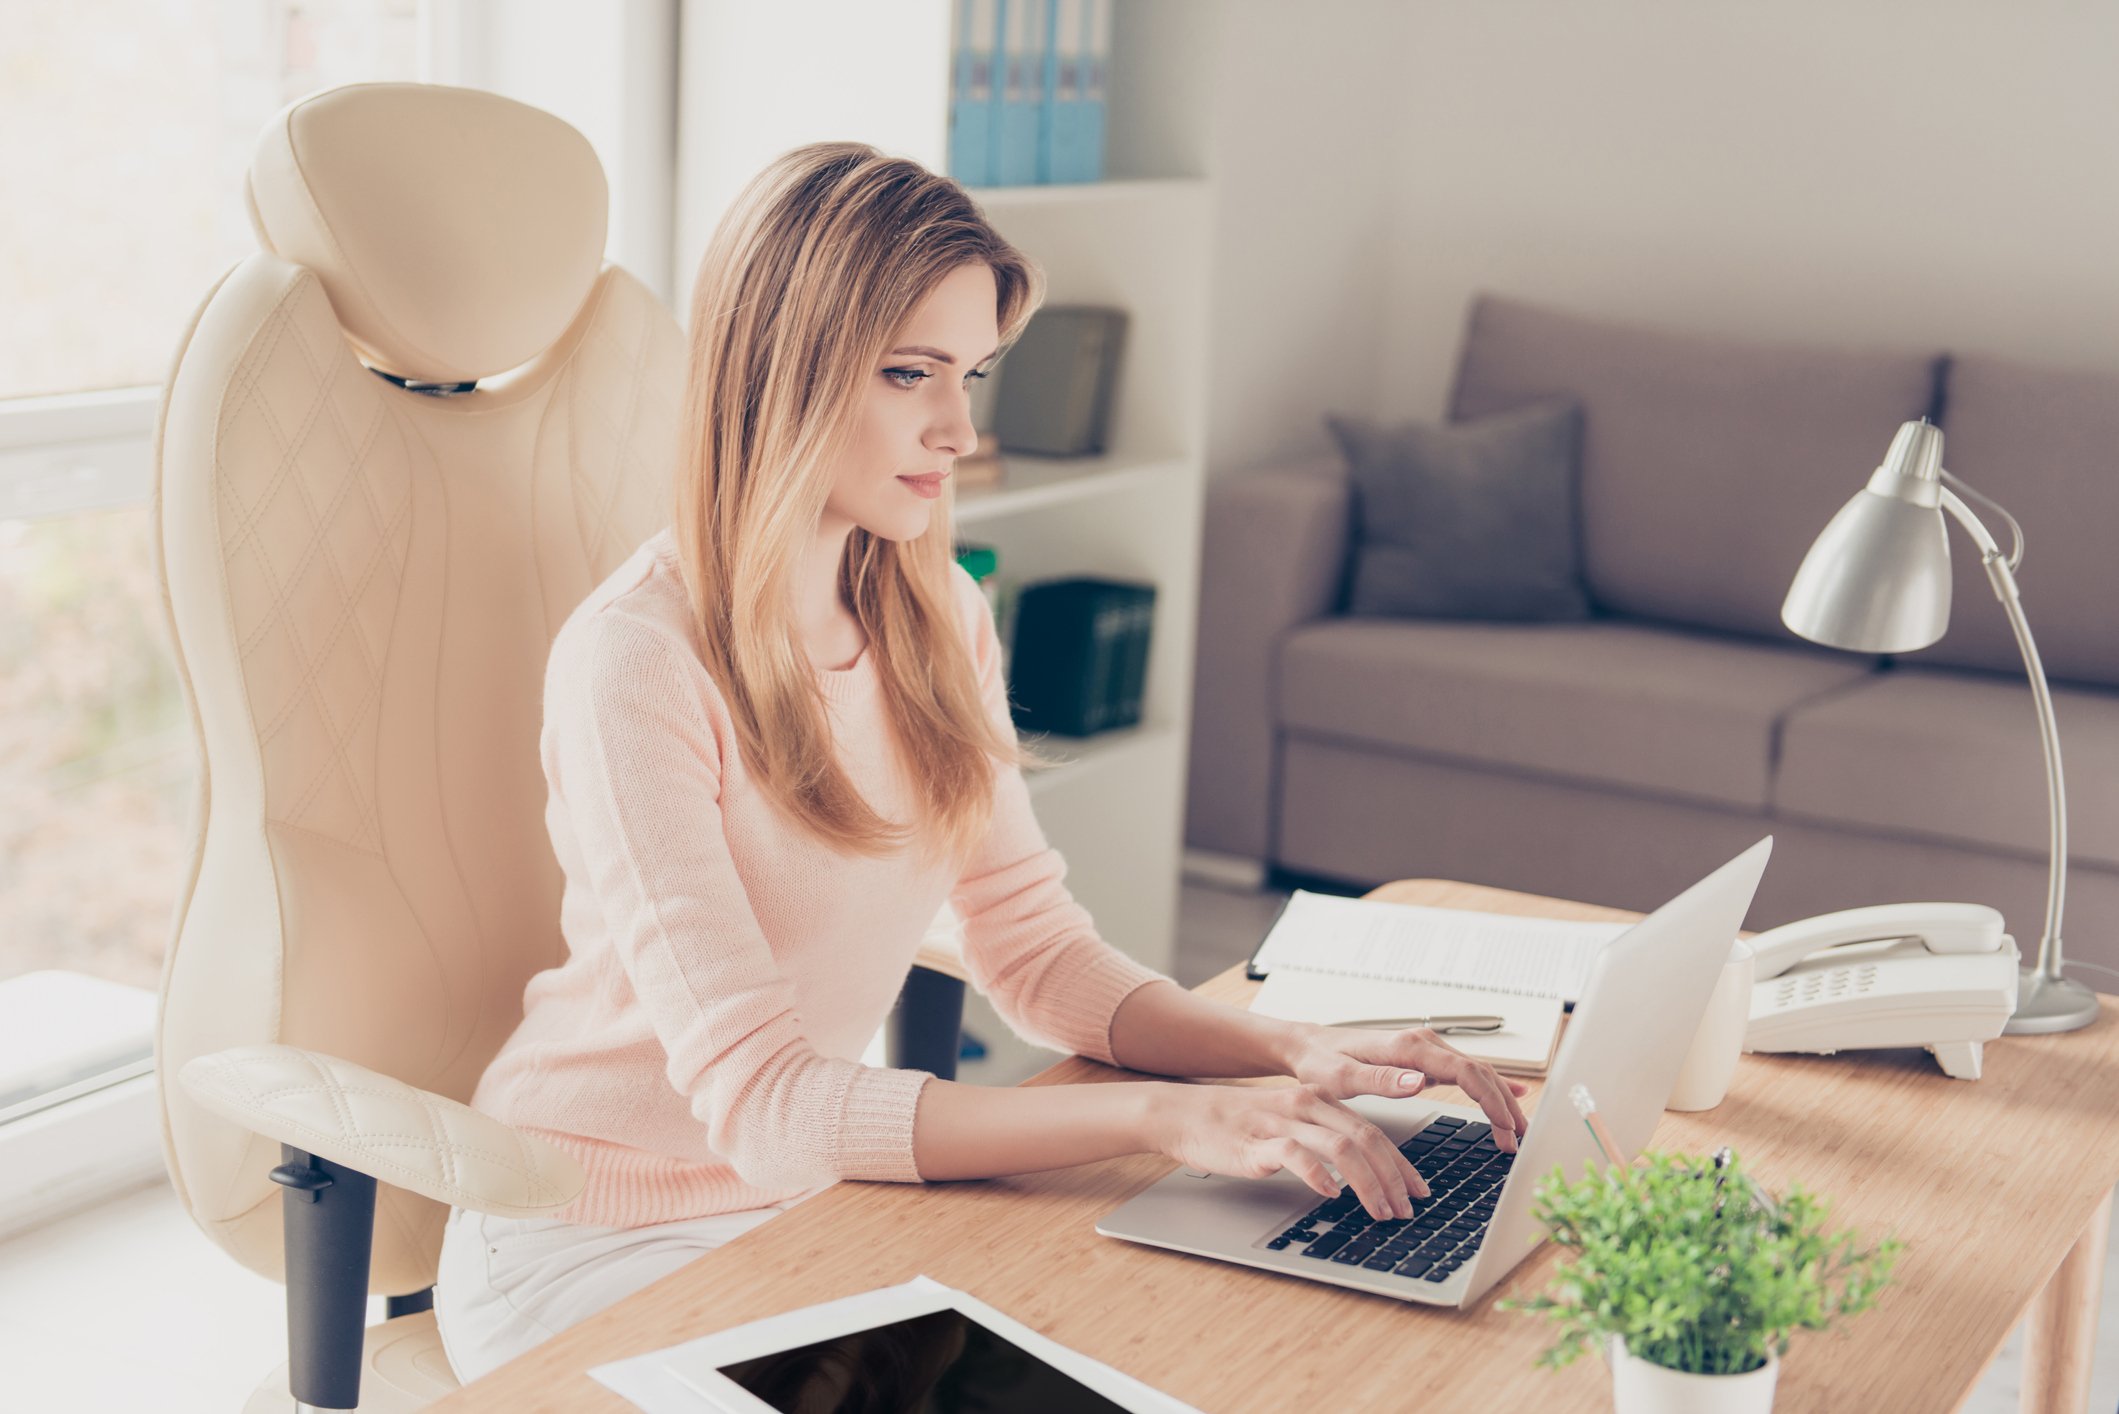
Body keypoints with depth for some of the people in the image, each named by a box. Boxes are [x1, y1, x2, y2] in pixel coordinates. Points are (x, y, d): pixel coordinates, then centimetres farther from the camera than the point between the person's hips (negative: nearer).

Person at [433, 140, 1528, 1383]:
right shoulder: (638, 662, -23)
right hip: (599, 1248, -6)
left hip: (818, 1196, 6)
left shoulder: (938, 618, 1)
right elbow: (760, 1102, -27)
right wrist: (1156, 1116, -33)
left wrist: (1292, 1051, -13)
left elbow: (1036, 945, 4)